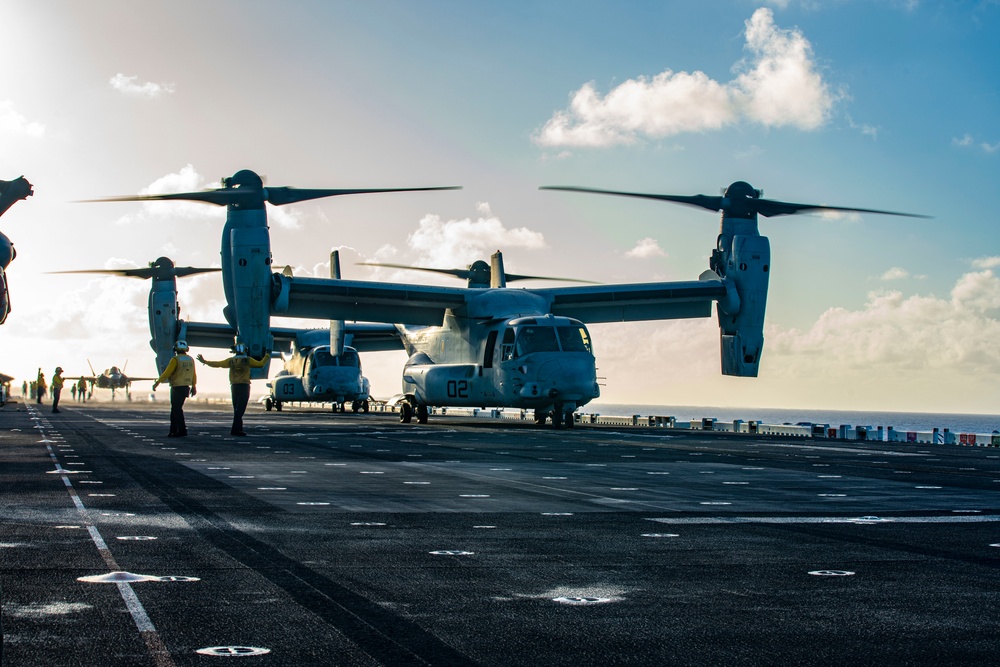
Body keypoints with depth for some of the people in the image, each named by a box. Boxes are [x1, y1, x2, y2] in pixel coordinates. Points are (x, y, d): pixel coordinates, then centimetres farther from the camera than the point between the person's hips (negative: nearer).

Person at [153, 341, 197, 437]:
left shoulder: (175, 359, -12)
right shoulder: (190, 360, 8)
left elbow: (166, 373, -14)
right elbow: (194, 375, 13)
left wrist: (156, 383, -7)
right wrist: (194, 387, 25)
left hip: (177, 388, -7)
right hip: (186, 388, 7)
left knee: (177, 409, -3)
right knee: (175, 408, 14)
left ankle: (182, 430, -9)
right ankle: (173, 430, 17)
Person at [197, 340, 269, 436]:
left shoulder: (231, 361, 5)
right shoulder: (248, 360, -3)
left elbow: (216, 364, 8)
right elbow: (260, 364, 1)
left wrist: (204, 361, 21)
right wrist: (267, 356, 18)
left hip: (234, 386, 4)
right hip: (244, 386, -4)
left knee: (237, 409, 15)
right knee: (240, 409, -7)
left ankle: (239, 429, 18)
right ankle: (235, 429, -14)